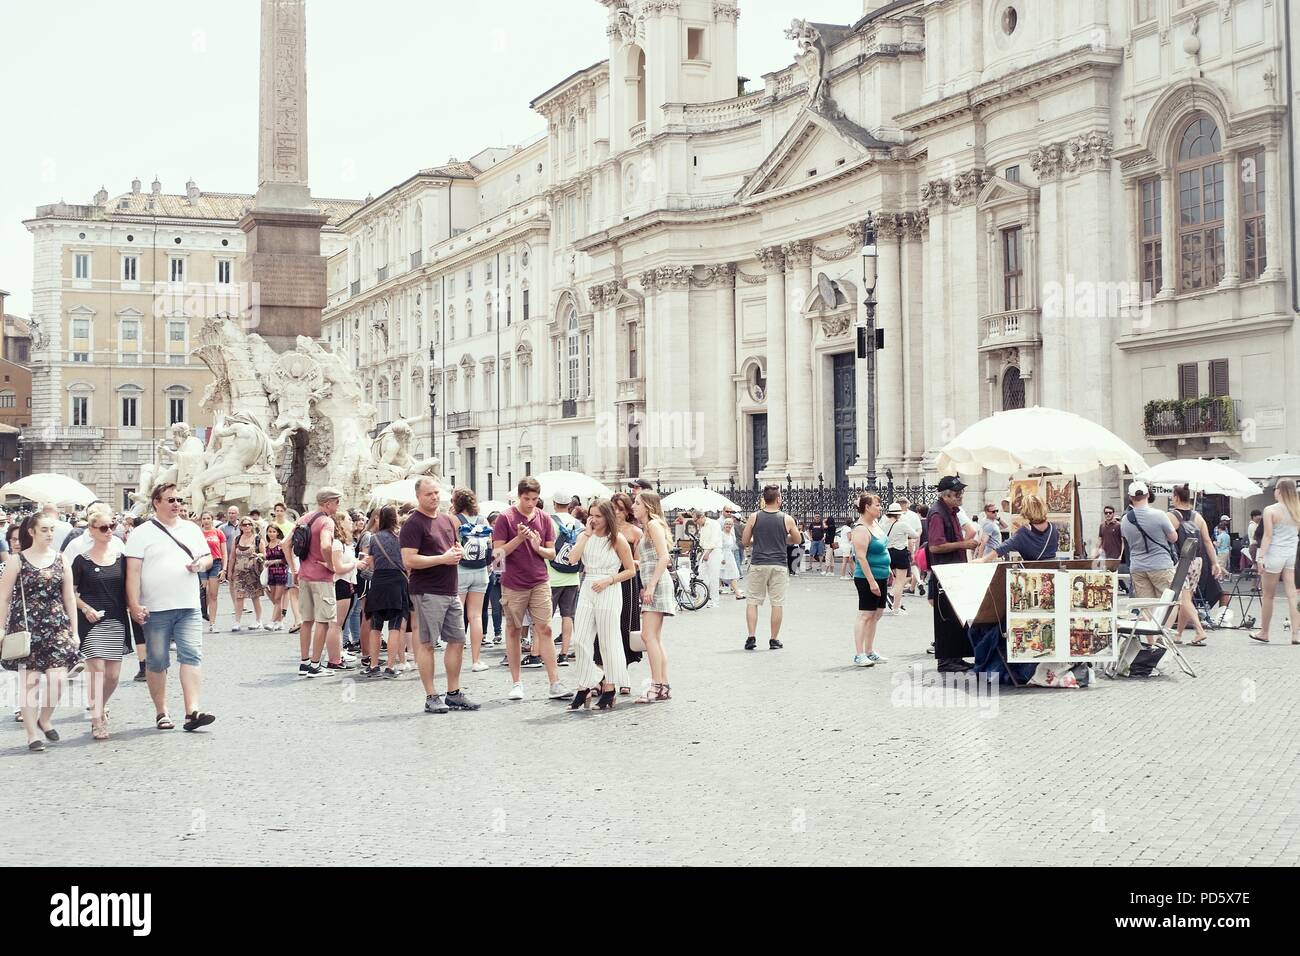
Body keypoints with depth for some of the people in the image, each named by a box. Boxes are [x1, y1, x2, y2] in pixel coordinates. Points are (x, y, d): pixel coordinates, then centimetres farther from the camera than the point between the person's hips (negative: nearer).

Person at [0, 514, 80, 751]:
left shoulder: (61, 560, 8)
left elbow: (69, 598, 11)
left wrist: (74, 631, 8)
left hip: (57, 625, 2)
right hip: (26, 627, -2)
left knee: (58, 678, -8)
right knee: (30, 681, -2)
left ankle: (45, 719, 19)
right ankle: (32, 733, 7)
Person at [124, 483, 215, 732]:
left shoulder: (192, 530, 14)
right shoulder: (142, 534, -1)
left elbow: (208, 557, 22)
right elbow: (133, 571, -7)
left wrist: (201, 563, -3)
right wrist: (134, 605, -15)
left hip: (188, 608, 3)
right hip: (155, 609, -3)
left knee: (192, 656, -9)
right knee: (157, 662, 5)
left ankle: (192, 712, -13)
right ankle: (161, 713, 15)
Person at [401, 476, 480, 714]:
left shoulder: (447, 520, 15)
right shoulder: (413, 524, -9)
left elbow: (458, 547, 27)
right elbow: (409, 560, -17)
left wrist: (458, 552, 2)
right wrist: (442, 558, -17)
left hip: (451, 591, 8)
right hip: (428, 593, -8)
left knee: (457, 641, 10)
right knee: (426, 643, -2)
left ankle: (454, 694, 20)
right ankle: (431, 697, 3)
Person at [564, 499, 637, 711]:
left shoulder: (617, 539, -3)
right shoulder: (585, 536, 9)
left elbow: (631, 570, -1)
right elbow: (572, 558, -9)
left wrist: (608, 580, -13)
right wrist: (587, 534, -7)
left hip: (609, 592, -5)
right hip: (587, 591, 5)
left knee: (608, 642, 1)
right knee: (580, 640, 0)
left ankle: (609, 689, 10)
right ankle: (584, 687, 8)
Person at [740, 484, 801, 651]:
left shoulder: (754, 517, -2)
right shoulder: (787, 519, -2)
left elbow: (744, 542, 2)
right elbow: (796, 540, 13)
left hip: (758, 565, 0)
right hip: (778, 565, 0)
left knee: (752, 601, 8)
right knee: (777, 603, 6)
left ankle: (751, 637, 0)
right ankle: (774, 640, 9)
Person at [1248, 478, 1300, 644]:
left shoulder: (1270, 511, -9)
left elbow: (1267, 536, -12)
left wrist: (1261, 557, -10)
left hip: (1275, 554, -4)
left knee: (1268, 595, 7)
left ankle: (1264, 633, 17)